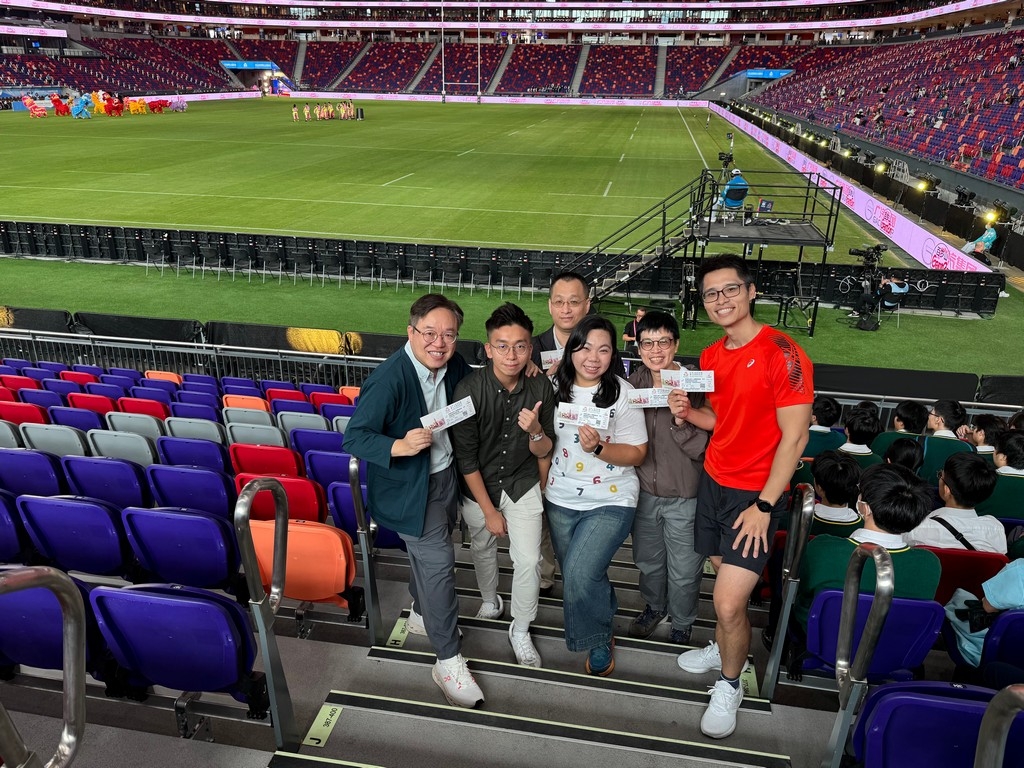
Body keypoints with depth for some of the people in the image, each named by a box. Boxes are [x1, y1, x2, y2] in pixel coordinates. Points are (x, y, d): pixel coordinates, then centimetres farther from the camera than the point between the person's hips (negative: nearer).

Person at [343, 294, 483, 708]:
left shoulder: (454, 365, -7)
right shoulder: (389, 379, -28)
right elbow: (354, 438, -27)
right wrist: (400, 446, -43)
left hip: (444, 475, 7)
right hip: (408, 488, -7)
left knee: (428, 553, 24)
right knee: (438, 561, -8)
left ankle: (422, 614, 50)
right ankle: (449, 661, 7)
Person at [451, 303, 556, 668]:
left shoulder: (540, 388, -17)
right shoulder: (469, 389, -25)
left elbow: (543, 451, -9)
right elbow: (466, 457, -18)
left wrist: (536, 431, -32)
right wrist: (489, 510, -14)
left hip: (522, 483, 1)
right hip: (478, 484, -1)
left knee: (529, 560, -3)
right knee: (482, 548, 21)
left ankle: (520, 630, 21)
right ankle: (490, 600, 51)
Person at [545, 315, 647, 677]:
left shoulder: (622, 392, -13)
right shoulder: (555, 387, -3)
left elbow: (637, 454, -9)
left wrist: (598, 448, -25)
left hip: (610, 501, -4)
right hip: (560, 499, 5)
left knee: (579, 575, -16)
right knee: (574, 576, 16)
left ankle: (598, 642, 13)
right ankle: (604, 619, 46)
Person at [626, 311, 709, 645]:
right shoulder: (635, 383, -4)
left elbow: (701, 449, -18)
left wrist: (681, 421, -34)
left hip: (684, 498, -4)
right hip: (645, 493, 4)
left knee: (684, 572, 13)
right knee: (648, 561, 25)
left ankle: (682, 624, 40)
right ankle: (654, 607, 52)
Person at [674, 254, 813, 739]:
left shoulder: (781, 353, -17)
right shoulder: (711, 357, 6)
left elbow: (794, 436, -17)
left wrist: (764, 506, -17)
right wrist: (688, 412, -3)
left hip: (756, 494, -6)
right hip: (713, 482, 6)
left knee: (729, 601, -6)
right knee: (723, 575, 15)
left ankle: (730, 684, 19)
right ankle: (722, 648, 39)